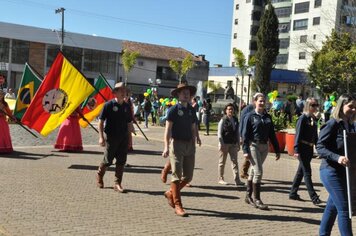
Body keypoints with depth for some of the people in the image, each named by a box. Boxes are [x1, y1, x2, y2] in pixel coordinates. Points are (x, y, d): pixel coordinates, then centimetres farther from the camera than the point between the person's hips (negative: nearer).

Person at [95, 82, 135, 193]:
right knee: (108, 160, 5)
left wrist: (132, 129, -1)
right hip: (111, 137, -4)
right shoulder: (109, 105, -7)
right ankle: (99, 175, 33)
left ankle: (117, 184, 12)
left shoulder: (127, 106, 8)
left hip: (123, 137, 4)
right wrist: (101, 137, -12)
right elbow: (101, 121, -7)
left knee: (121, 161, 3)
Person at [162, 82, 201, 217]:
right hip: (177, 144, -6)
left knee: (188, 176, 9)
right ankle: (178, 205, 3)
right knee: (177, 176, -3)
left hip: (189, 145, 6)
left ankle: (171, 193, 31)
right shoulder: (174, 109, -5)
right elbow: (168, 129, -9)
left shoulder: (191, 110, 13)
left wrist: (196, 137, 3)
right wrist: (166, 147, -17)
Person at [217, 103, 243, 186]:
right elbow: (219, 133, -9)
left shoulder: (235, 120, 8)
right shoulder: (223, 120, -6)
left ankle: (237, 180, -1)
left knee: (234, 161, 0)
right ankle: (221, 179, 16)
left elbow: (237, 132, 14)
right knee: (222, 162, 6)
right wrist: (222, 145, -14)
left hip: (233, 144, 5)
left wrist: (238, 144, 11)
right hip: (224, 144, -4)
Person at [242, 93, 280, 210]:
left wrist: (277, 150, 11)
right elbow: (245, 134, -7)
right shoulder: (250, 116, -4)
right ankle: (257, 200, -4)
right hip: (253, 146, -5)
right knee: (258, 172, -11)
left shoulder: (267, 117, 10)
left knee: (253, 171, 13)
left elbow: (272, 134, 13)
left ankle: (248, 196, 23)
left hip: (264, 147, 5)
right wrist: (245, 150, -15)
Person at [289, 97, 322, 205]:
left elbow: (315, 135, 16)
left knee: (301, 171, 14)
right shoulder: (303, 118, -11)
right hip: (303, 148, -8)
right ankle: (314, 197, -3)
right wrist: (296, 149, -18)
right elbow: (298, 134, -14)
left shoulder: (314, 119, 10)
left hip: (310, 148, 8)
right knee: (307, 172, -5)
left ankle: (293, 193, 23)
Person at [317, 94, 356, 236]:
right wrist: (337, 158, -30)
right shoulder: (332, 124, -13)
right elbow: (320, 147, -18)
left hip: (345, 172, 8)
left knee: (332, 207, 16)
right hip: (331, 171, -8)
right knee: (344, 209, -7)